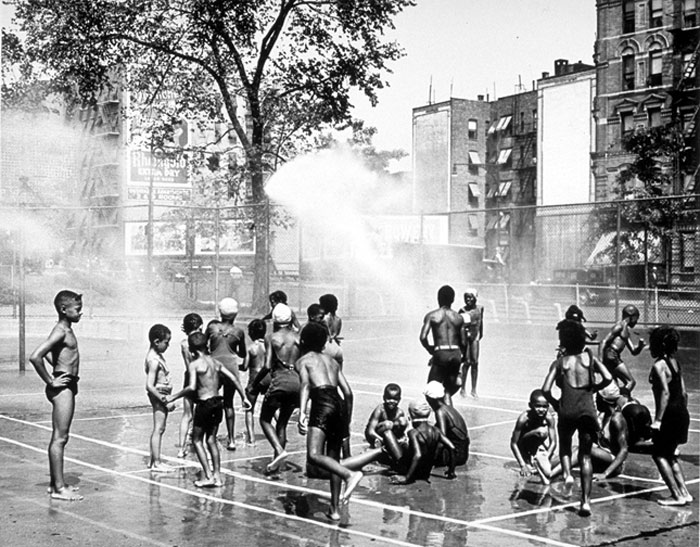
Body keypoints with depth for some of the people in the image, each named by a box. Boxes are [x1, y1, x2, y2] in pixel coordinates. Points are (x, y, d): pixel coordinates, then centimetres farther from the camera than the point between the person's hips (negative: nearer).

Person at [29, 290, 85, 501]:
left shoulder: (67, 330, 12)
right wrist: (50, 381, -19)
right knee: (60, 437, -6)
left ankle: (55, 483, 22)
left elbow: (48, 352, 30)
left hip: (67, 385, 10)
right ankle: (59, 487, -3)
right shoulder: (60, 331, -16)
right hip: (62, 387, -10)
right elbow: (35, 357, -27)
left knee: (59, 437, 15)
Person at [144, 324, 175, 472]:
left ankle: (154, 460, 21)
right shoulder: (154, 360, -21)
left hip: (162, 395, 10)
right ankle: (156, 462, -5)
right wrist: (164, 400, -21)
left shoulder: (156, 355, 9)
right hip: (159, 395, -10)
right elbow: (149, 386, -25)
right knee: (158, 429, -7)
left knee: (159, 429, 14)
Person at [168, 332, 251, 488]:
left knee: (197, 440, 7)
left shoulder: (194, 364, -9)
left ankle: (208, 476, -2)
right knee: (211, 439, 16)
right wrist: (243, 397, 13)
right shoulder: (214, 361, 10)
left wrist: (173, 397, -12)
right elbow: (233, 378, 7)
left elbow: (192, 387, -21)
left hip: (204, 404, -6)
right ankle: (217, 475, 14)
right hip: (217, 402, 6)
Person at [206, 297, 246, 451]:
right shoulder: (238, 332, 0)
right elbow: (243, 354, 12)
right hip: (231, 366, 1)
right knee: (228, 403, 12)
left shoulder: (212, 327, -3)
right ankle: (231, 439, 10)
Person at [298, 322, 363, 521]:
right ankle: (335, 508, 13)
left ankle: (350, 475, -36)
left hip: (323, 402, -6)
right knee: (333, 458, 14)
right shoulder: (333, 361, 28)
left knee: (314, 455, -16)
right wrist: (347, 421, 30)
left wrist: (302, 413, -19)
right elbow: (348, 392, 22)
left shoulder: (304, 360, 13)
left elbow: (305, 385, -7)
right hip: (340, 405, 6)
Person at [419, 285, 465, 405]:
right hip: (456, 354, 3)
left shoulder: (431, 316, 2)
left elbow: (423, 337, -9)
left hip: (441, 354, -3)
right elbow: (463, 342, 7)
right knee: (448, 391, 17)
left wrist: (430, 350, 8)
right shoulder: (459, 318, 10)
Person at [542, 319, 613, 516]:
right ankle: (585, 500, 1)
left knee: (565, 445, 26)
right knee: (585, 456, 9)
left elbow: (545, 389, -5)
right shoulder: (590, 358, 10)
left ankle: (567, 472, -4)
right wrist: (593, 388, 12)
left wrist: (554, 403, 12)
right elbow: (608, 378, -5)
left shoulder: (559, 362, 6)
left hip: (567, 410, -1)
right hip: (587, 409, 1)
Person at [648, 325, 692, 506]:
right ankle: (684, 492, 17)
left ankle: (677, 496, -2)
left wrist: (657, 420, -21)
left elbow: (665, 393, -21)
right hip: (682, 413, 9)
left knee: (659, 455, 1)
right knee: (670, 455, 19)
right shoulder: (674, 362, 13)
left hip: (670, 415, -8)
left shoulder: (658, 366, -13)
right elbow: (684, 393, 14)